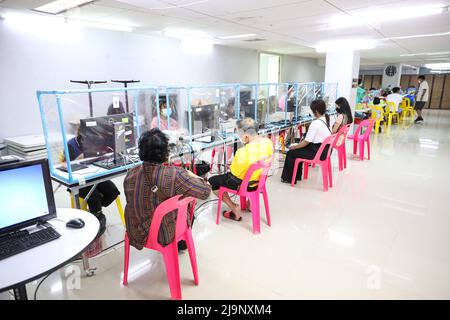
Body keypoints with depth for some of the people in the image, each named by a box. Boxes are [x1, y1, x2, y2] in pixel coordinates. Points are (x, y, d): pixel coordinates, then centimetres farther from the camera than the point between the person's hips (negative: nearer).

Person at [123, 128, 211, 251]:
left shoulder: (130, 174, -15)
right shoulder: (174, 175, -31)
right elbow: (206, 191, -22)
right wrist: (190, 176, -2)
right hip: (162, 236, -4)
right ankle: (181, 243, 49)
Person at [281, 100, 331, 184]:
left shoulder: (315, 123, -20)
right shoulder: (326, 119, 7)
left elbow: (306, 142, -18)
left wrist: (294, 147, -2)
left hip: (318, 152, -9)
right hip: (325, 150, 9)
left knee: (290, 153, 1)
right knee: (299, 150, 25)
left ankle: (289, 178, 17)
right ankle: (297, 175, 33)